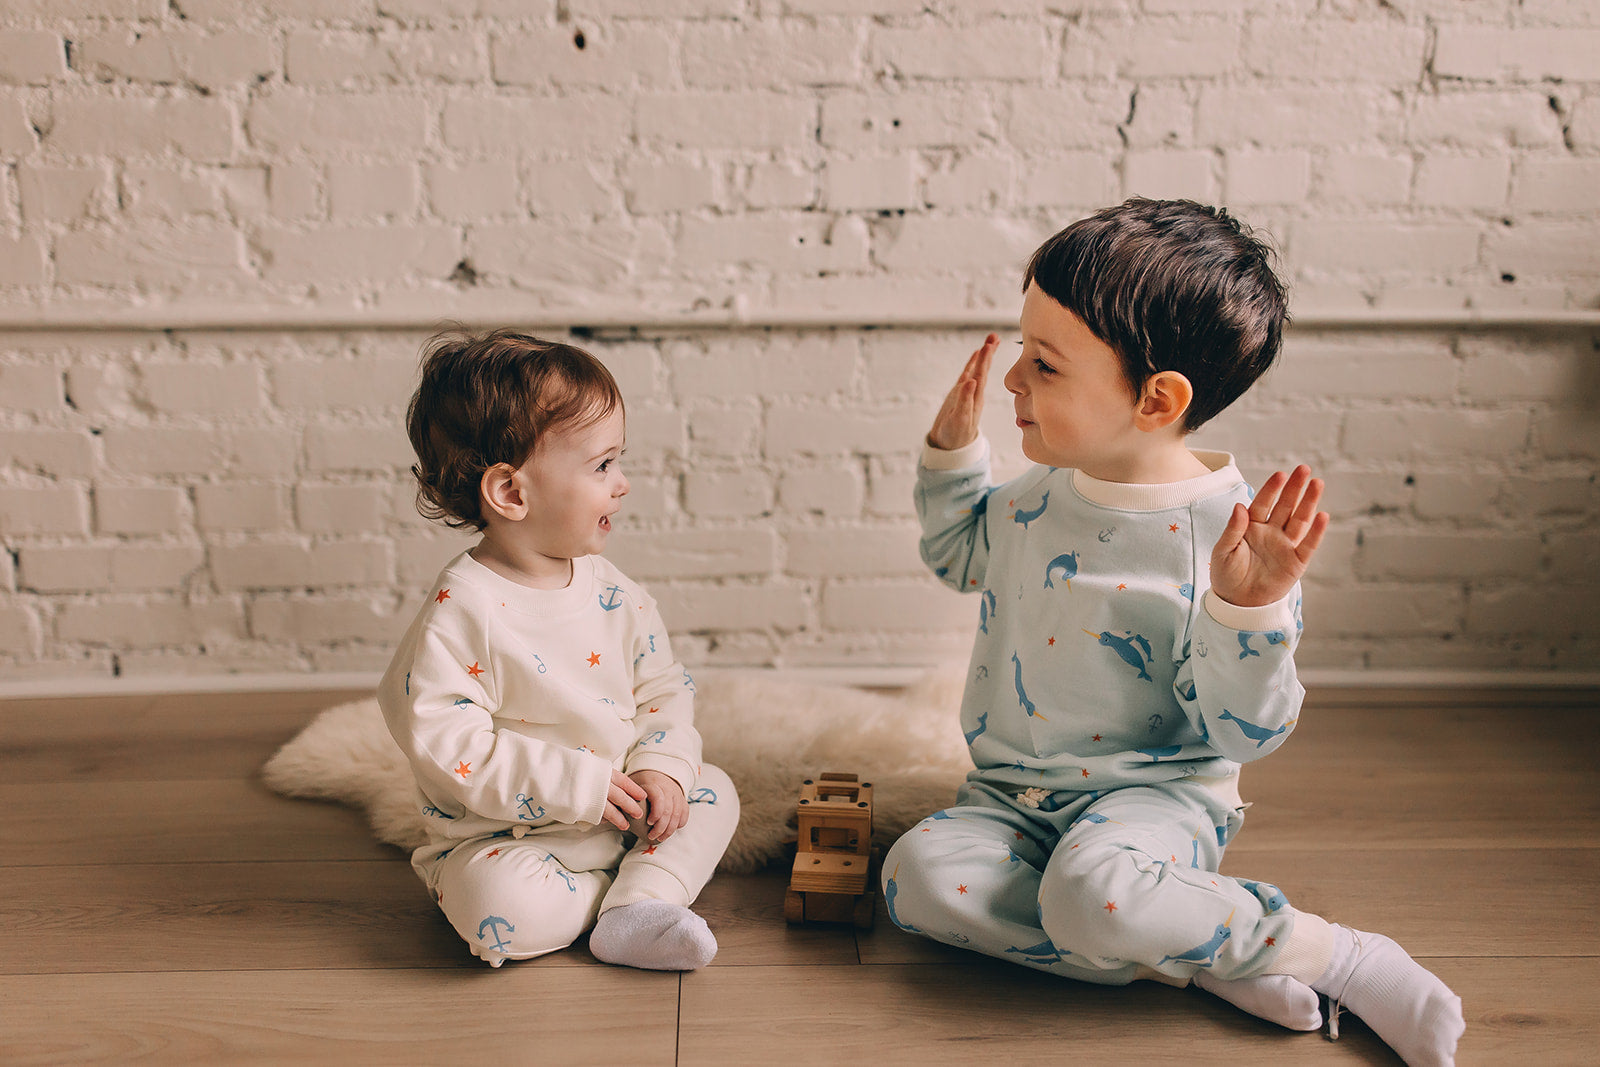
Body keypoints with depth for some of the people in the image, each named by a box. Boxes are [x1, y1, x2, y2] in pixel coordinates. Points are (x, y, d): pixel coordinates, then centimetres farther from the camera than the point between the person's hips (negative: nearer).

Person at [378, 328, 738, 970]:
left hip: (620, 818, 6)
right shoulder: (463, 609, -20)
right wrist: (576, 785, -25)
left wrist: (662, 769, -13)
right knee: (503, 905, -32)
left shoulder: (610, 591, 0)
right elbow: (440, 736, -24)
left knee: (713, 794, -1)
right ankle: (633, 888, -5)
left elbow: (663, 686, 8)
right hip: (501, 839, -6)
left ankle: (634, 913, -16)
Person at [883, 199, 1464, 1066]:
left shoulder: (1233, 538, -18)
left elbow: (1240, 731, -15)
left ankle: (1320, 950, -12)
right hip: (1012, 792, 6)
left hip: (1156, 793, -6)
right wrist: (952, 447, 10)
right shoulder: (1043, 493, 1)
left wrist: (1247, 610, -32)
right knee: (918, 874, -23)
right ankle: (1193, 957, -17)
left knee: (1094, 890, -38)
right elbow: (958, 552, 23)